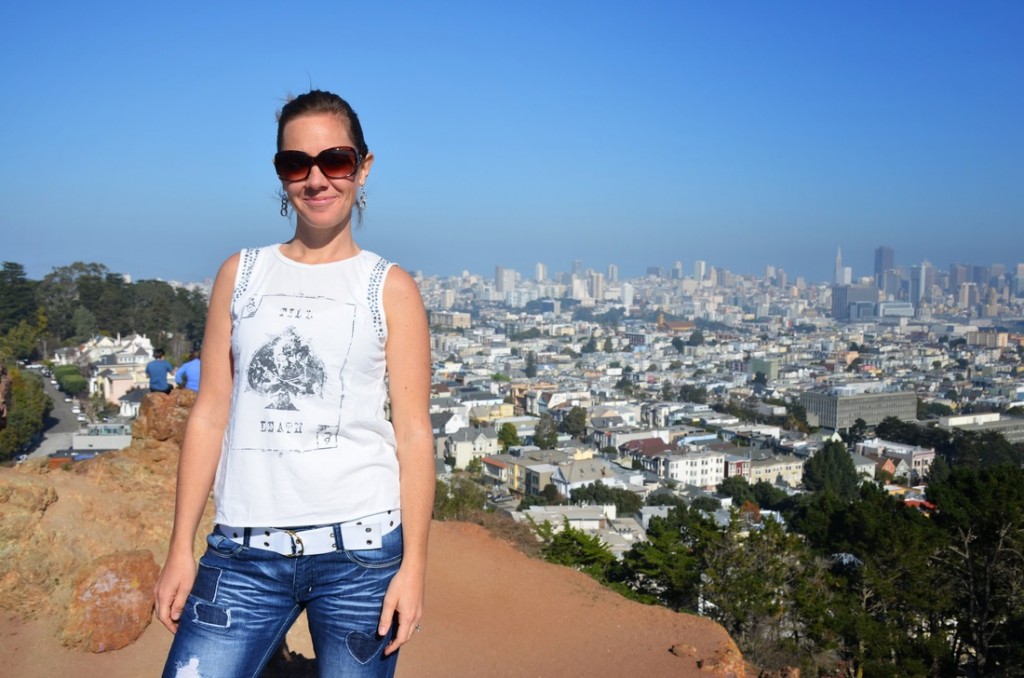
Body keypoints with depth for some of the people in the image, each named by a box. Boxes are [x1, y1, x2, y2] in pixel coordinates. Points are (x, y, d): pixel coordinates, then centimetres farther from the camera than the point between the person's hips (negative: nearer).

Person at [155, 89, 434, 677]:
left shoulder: (390, 288, 3)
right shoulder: (241, 274, 10)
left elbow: (413, 432, 0)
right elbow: (211, 412, 9)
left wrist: (414, 565, -6)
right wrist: (182, 548, 6)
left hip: (360, 550, -2)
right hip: (245, 552, 2)